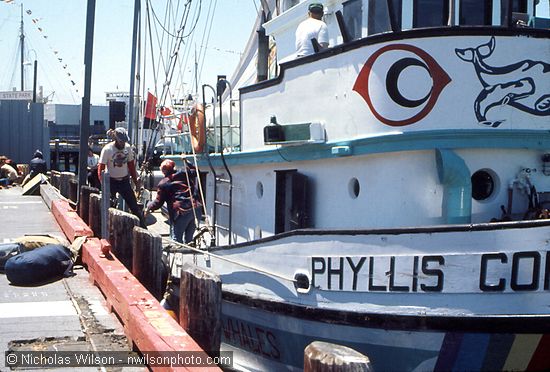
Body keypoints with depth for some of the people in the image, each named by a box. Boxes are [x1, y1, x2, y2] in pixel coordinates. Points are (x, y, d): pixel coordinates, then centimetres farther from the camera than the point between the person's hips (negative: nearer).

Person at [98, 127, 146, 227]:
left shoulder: (128, 148, -2)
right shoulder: (107, 149, -15)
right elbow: (101, 168, -14)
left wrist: (136, 181, 12)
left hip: (125, 181, 4)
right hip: (112, 181, -3)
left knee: (134, 205, 6)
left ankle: (143, 227, 12)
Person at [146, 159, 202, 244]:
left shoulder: (163, 183, 4)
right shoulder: (184, 174, 12)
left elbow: (158, 202, 8)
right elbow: (195, 171, 33)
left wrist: (149, 206, 26)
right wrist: (186, 162, 42)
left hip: (181, 212, -5)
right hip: (196, 209, 5)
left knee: (176, 239, 5)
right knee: (189, 238, 14)